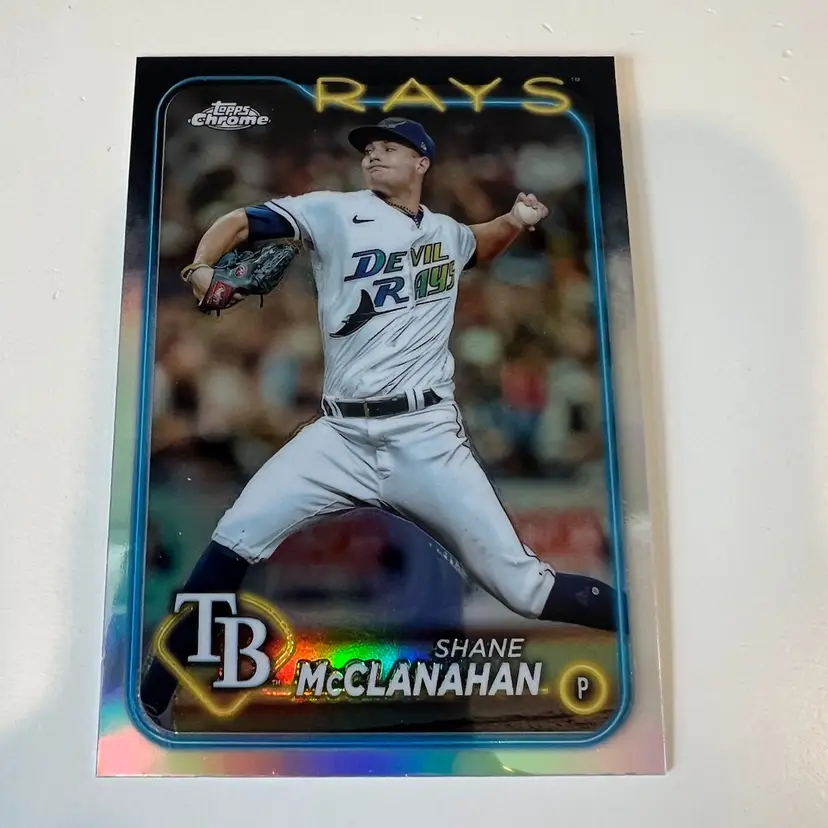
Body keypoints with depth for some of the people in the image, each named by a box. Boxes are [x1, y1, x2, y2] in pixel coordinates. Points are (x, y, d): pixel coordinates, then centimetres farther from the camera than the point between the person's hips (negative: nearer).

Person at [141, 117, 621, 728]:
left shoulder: (447, 233, 16)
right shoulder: (334, 212, 6)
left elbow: (480, 247, 39)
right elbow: (240, 222, 2)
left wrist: (518, 221, 18)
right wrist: (202, 266, -19)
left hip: (426, 439, 1)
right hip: (340, 436, 0)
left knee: (525, 588, -4)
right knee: (235, 541, -13)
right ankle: (151, 703, 7)